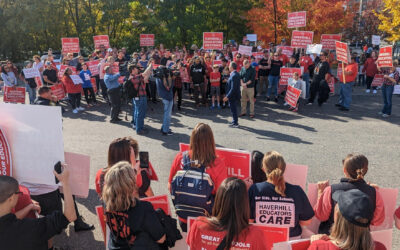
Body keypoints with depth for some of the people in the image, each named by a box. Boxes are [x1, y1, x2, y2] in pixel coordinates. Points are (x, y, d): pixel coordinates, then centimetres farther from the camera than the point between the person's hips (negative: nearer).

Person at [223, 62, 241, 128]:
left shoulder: (234, 76, -24)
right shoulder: (236, 74, 7)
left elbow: (233, 88, -26)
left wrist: (227, 96, -23)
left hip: (233, 96, -10)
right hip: (235, 95, 10)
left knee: (233, 109, 2)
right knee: (233, 109, 21)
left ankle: (235, 123, 13)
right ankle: (234, 121, 34)